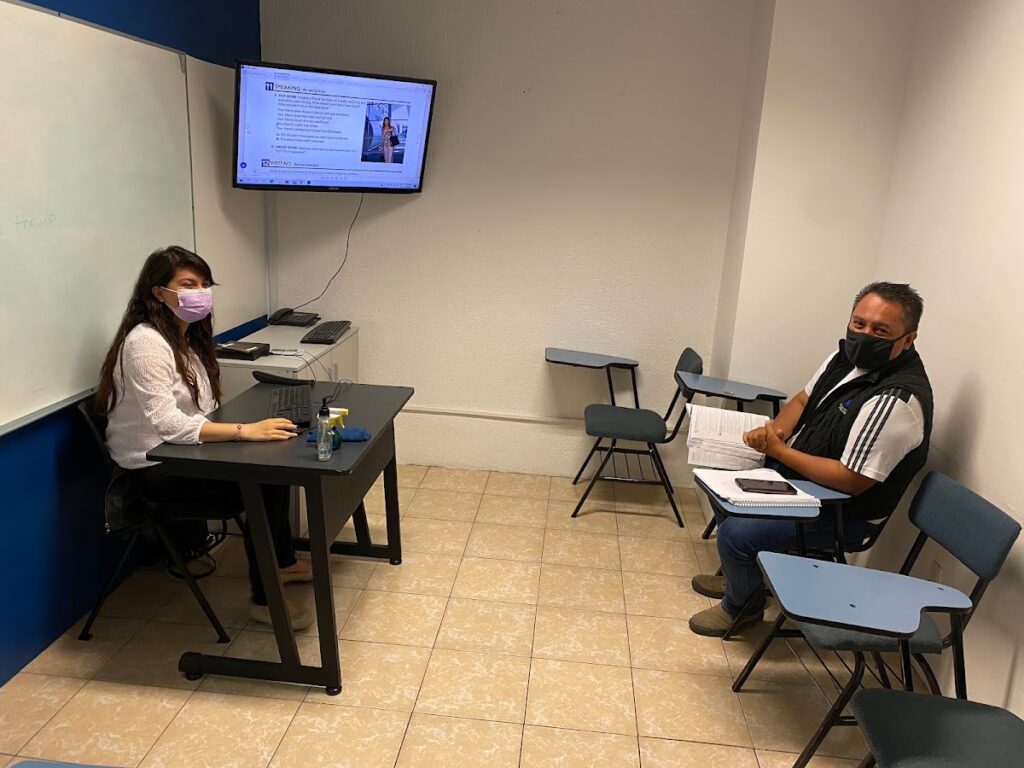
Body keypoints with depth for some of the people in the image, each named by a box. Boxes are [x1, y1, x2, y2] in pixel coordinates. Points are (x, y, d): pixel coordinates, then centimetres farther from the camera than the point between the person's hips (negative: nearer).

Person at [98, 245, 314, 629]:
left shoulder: (187, 335, 7)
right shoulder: (146, 342, -22)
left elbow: (196, 411, 6)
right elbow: (165, 423, -32)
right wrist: (245, 431, -38)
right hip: (153, 467, -9)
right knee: (256, 488, -20)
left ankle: (284, 561, 16)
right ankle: (264, 599, -4)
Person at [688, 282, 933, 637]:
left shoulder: (896, 401, -31)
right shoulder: (850, 355, -4)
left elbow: (851, 481, -31)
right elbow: (804, 399, 10)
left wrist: (780, 451, -24)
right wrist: (775, 430, -12)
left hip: (842, 513, -9)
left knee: (736, 534, -20)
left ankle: (742, 605, 11)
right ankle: (734, 574, 36)